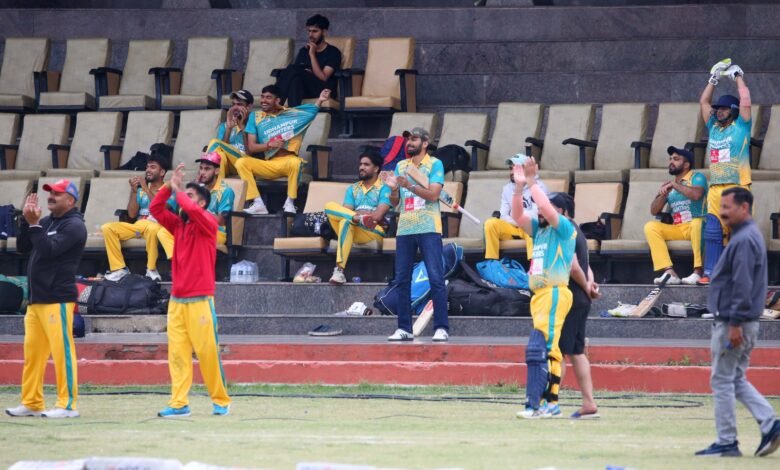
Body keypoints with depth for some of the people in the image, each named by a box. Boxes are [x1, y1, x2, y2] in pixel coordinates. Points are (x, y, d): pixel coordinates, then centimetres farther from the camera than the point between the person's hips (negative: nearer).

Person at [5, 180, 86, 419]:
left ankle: (68, 405, -7)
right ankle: (31, 403, 13)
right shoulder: (46, 222, 17)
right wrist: (26, 220, 3)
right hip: (36, 298, 9)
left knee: (62, 350, -9)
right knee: (32, 351, 8)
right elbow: (22, 247, 14)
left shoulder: (74, 225, -8)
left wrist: (34, 224, -16)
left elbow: (48, 249, -19)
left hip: (58, 298, -9)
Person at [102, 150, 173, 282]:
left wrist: (146, 189, -12)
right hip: (138, 226, 5)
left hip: (156, 225, -5)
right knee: (107, 227, -18)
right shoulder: (140, 190, 18)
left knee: (152, 228, -42)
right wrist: (134, 191, -1)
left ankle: (151, 269, -25)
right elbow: (132, 214, 9)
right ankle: (119, 269, -20)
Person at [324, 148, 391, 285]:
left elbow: (378, 216, -9)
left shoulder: (384, 188, 7)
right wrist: (360, 216, -14)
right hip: (353, 232, 6)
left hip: (375, 231, -6)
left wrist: (355, 213, -3)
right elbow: (345, 211, 8)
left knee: (346, 221, -38)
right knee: (330, 206, -27)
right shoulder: (353, 189, 25)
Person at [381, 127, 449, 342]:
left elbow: (433, 195, -12)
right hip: (404, 229, 5)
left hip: (428, 229, -5)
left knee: (436, 278, -9)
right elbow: (394, 202, 13)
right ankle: (404, 328, 8)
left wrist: (409, 185, -23)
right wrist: (393, 188, -8)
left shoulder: (435, 164, 0)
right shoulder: (400, 166, 15)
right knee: (402, 280, 4)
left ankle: (441, 328, -9)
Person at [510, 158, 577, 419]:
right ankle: (552, 404, 11)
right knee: (549, 350, 9)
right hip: (540, 294, 9)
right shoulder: (540, 229, 19)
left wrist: (532, 183, -16)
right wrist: (519, 186, 0)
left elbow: (547, 210, -21)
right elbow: (517, 216, 11)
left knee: (539, 348, -16)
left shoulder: (564, 227, -3)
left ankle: (534, 405, -21)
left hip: (555, 293, -9)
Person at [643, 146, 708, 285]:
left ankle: (698, 272, -38)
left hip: (695, 225, -5)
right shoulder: (669, 185, 17)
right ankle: (669, 272, -29)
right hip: (677, 229, 5)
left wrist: (675, 185, -14)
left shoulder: (696, 177, 1)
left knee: (697, 223, -38)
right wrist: (662, 195, -6)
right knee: (650, 227, -16)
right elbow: (654, 211, 12)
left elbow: (696, 194, -22)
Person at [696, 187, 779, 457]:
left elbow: (742, 285, -23)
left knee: (722, 381, -2)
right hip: (741, 322, 10)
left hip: (732, 322, -10)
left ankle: (726, 443, 2)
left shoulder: (744, 240, -17)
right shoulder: (748, 236, 16)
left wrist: (735, 323, -24)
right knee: (736, 380, 15)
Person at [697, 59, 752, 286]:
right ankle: (710, 273, 2)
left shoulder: (741, 126, 4)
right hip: (715, 188, 6)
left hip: (737, 188, -6)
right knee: (712, 232, 2)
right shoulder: (714, 127, 18)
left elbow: (745, 102, -4)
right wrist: (714, 78, 21)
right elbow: (704, 101, 23)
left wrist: (738, 78, 9)